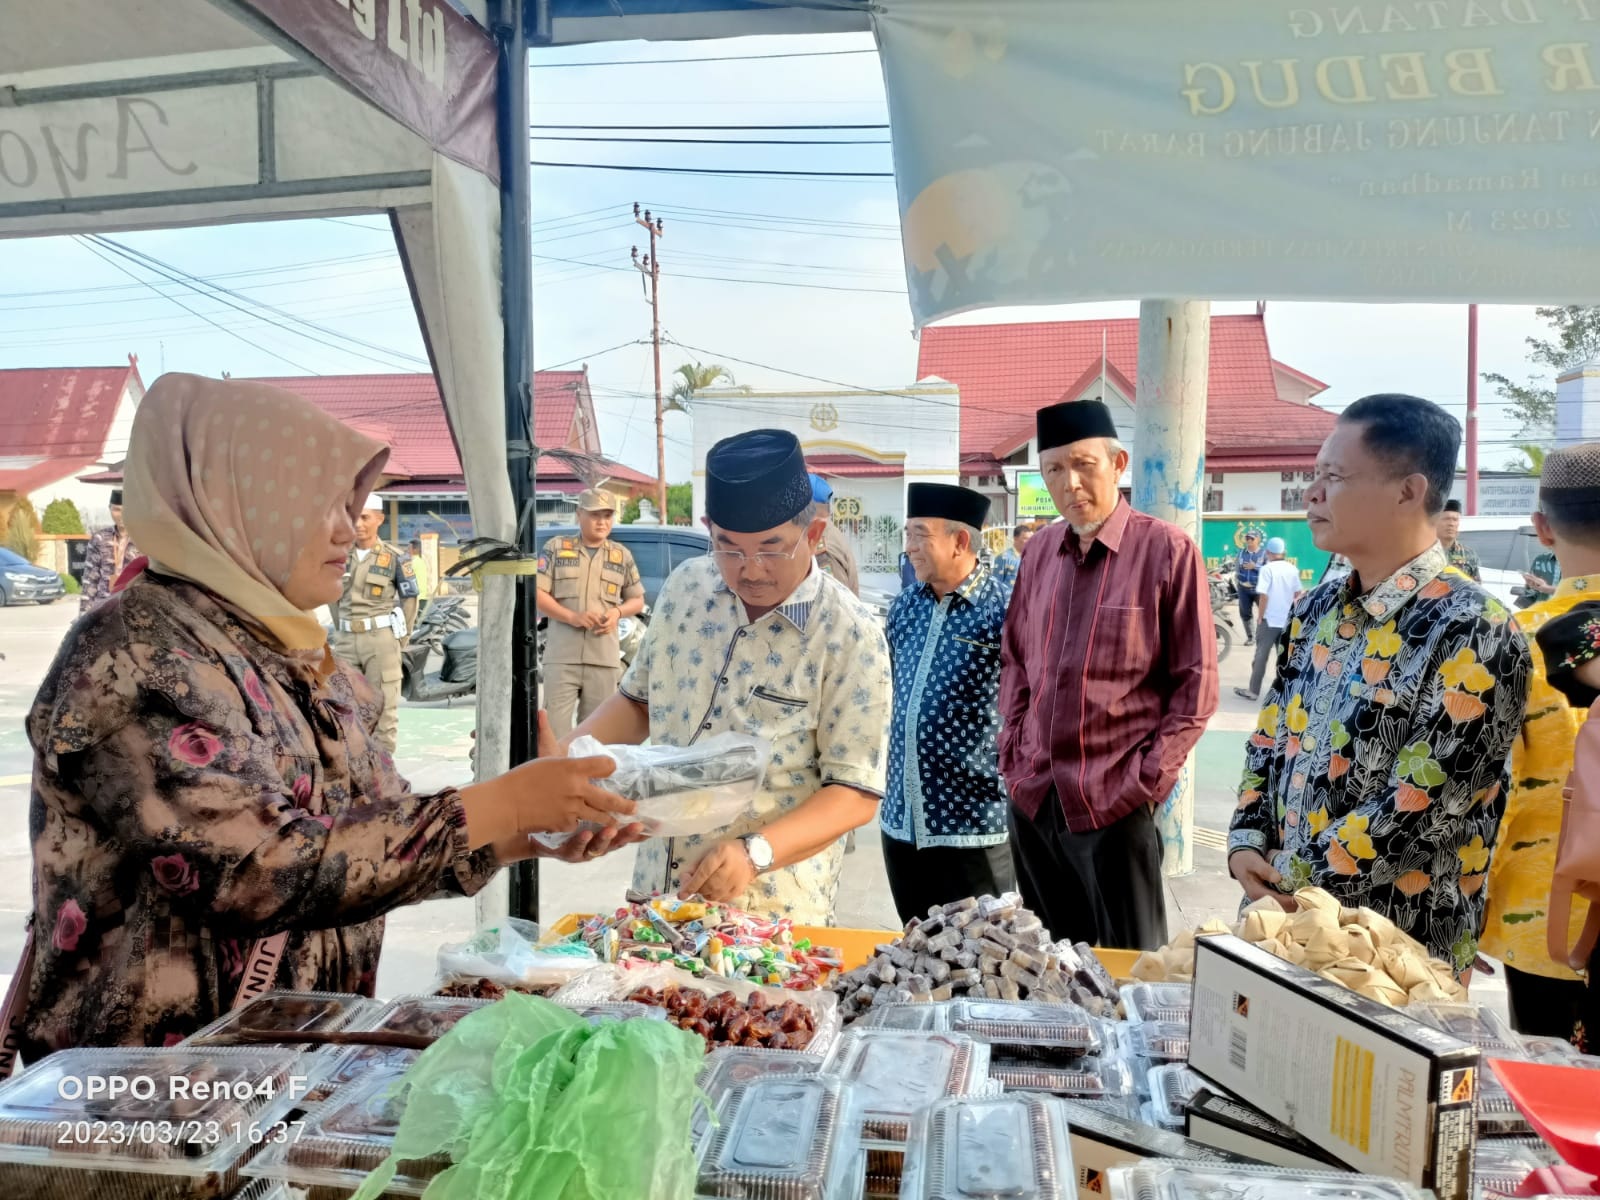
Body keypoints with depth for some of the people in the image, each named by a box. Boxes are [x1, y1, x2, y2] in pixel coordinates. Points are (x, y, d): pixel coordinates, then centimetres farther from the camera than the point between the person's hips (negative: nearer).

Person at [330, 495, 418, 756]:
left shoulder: (394, 557, -4)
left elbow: (409, 598, 1)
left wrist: (401, 638, -1)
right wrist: (339, 629, 13)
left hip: (380, 638, -4)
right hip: (346, 639, 4)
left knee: (383, 703, 0)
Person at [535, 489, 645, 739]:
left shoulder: (622, 555, 13)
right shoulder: (556, 548, 6)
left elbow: (637, 600, 18)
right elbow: (536, 593, 0)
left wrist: (617, 612, -5)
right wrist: (572, 617, -14)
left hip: (604, 657, 2)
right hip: (562, 655, -2)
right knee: (555, 724, -3)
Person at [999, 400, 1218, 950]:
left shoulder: (1167, 550, -9)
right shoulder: (1039, 551, 7)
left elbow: (1196, 683, -8)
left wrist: (1147, 778, -10)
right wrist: (1012, 753, 7)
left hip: (1116, 801, -5)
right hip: (1032, 796, 5)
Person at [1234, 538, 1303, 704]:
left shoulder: (1267, 569, -12)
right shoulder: (1293, 569, 3)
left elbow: (1263, 595, -17)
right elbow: (1297, 593, 11)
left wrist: (1260, 615, -8)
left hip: (1270, 619, -4)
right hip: (1288, 620, 4)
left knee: (1261, 655, 2)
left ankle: (1253, 691, 5)